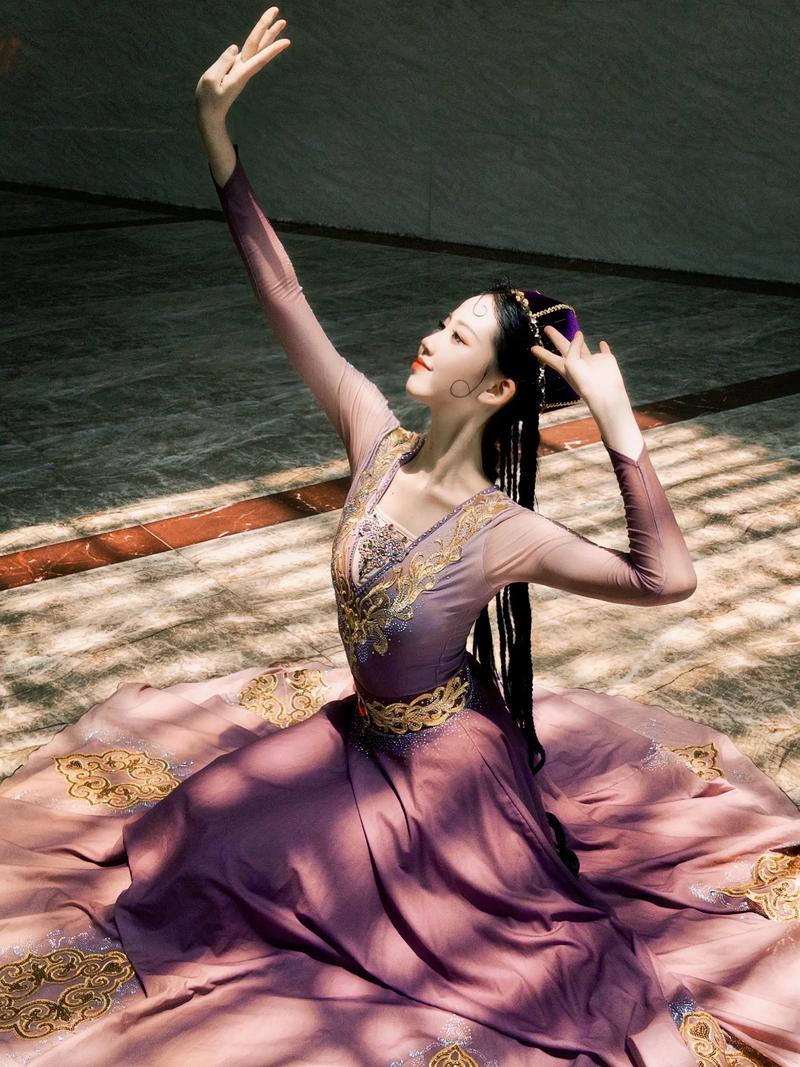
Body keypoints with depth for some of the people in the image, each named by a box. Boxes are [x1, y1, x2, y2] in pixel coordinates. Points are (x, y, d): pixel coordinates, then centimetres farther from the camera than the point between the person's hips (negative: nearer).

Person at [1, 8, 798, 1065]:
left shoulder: (505, 532, -28)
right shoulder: (375, 437, -15)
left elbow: (666, 578, -40)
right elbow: (282, 296, -16)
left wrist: (619, 425, -46)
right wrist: (215, 127, -18)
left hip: (447, 762, -5)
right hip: (361, 731, 6)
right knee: (209, 821, 17)